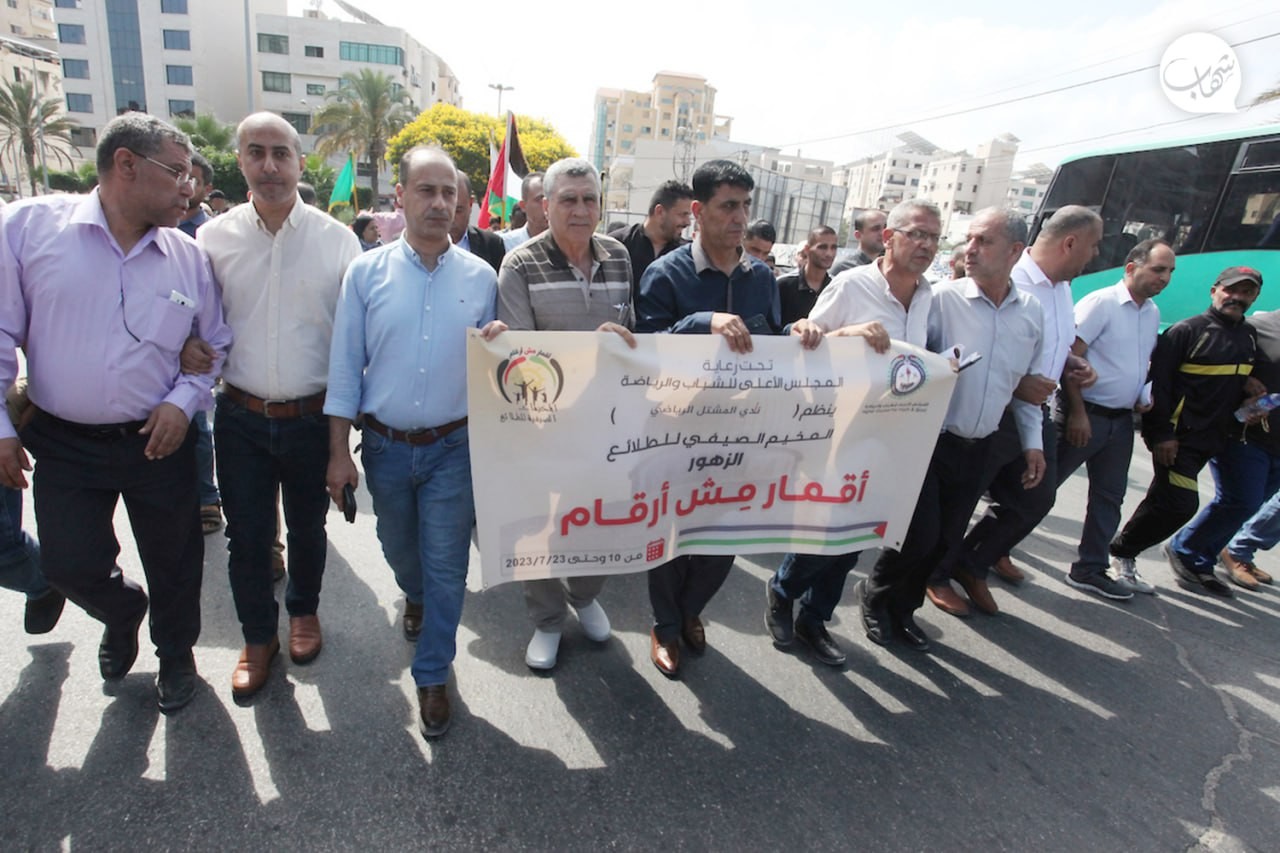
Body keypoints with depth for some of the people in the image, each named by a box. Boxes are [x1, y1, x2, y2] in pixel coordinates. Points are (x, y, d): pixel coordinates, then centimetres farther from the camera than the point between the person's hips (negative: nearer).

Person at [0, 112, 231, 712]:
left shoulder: (188, 257, -1)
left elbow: (215, 344, 8)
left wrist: (183, 400, -8)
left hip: (159, 440, 1)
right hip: (65, 444, -1)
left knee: (173, 562, 12)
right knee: (70, 565, 7)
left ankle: (175, 655, 38)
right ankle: (122, 615, 43)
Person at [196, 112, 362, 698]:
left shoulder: (336, 239, -5)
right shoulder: (214, 239, -1)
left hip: (313, 416, -1)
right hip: (241, 418, 1)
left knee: (307, 527, 17)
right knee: (246, 536, 10)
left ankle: (303, 610, 44)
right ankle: (258, 636, 33)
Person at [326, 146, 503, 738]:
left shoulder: (480, 277, -1)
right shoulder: (367, 273, -3)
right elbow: (345, 365, -2)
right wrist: (339, 452, -3)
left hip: (453, 447, -1)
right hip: (385, 445, 1)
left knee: (446, 566, 4)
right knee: (399, 550, 22)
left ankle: (432, 677, 24)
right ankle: (416, 598, 57)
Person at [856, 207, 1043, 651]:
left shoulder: (1031, 312, 4)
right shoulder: (942, 298, -11)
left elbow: (1028, 384, 13)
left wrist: (1032, 441, 13)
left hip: (977, 448, 5)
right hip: (930, 440, -5)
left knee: (946, 541, 11)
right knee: (919, 536, -4)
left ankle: (902, 608, 32)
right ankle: (875, 595, 25)